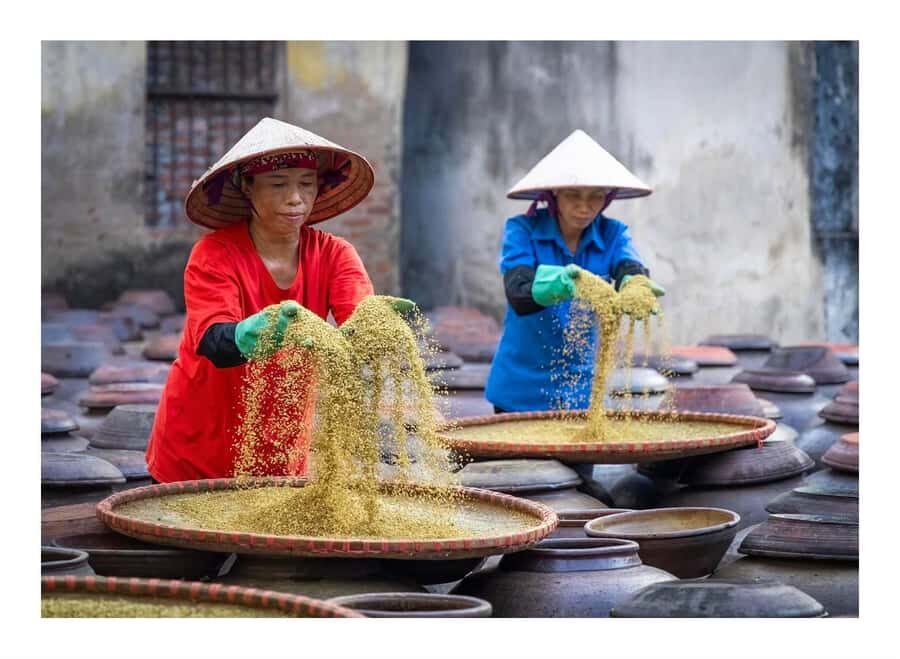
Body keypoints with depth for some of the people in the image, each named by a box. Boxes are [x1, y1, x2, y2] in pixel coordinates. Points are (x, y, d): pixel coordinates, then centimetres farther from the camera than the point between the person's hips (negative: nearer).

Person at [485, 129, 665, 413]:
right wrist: (555, 285, -48)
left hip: (581, 388, 2)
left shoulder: (612, 235, -3)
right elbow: (518, 294, -26)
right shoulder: (522, 230, -10)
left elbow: (630, 268, -24)